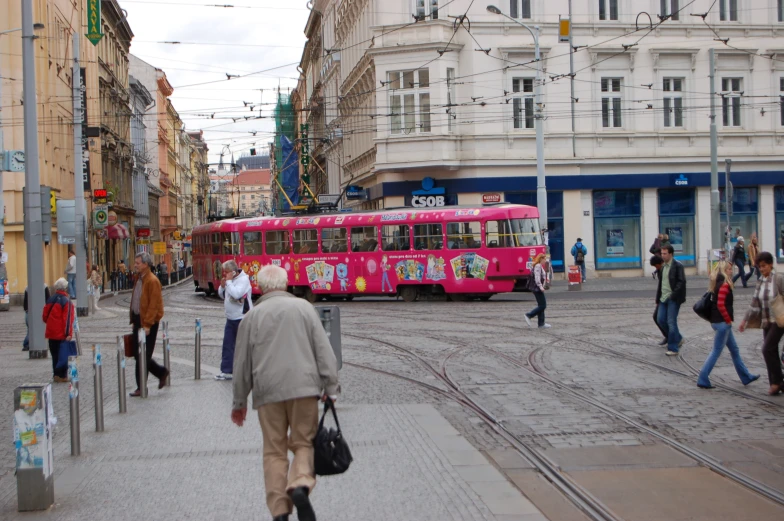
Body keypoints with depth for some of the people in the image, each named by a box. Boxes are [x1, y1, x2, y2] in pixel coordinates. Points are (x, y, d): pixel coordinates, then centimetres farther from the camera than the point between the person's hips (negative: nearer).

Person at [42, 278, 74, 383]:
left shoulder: (50, 300, 6)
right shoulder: (66, 301, -12)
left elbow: (44, 316, 12)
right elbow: (68, 318, -17)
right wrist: (68, 333, -17)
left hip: (51, 333, 6)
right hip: (62, 334, -5)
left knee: (54, 354, 14)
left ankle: (56, 375, 16)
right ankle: (62, 375, 4)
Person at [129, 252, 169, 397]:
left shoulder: (152, 281, -15)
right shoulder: (139, 280, 14)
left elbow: (153, 305, -19)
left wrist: (147, 324, -21)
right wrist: (134, 321, 16)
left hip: (148, 323, -9)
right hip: (138, 320, 9)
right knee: (138, 355, 11)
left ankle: (141, 387, 3)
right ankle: (161, 372, 26)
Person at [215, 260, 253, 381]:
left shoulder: (243, 279, -16)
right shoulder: (229, 279, 9)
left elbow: (236, 294, -29)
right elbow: (222, 295, 16)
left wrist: (228, 281, -20)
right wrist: (222, 286, -3)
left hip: (242, 319, -8)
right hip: (231, 318, 8)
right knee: (227, 345, 6)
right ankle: (227, 371, 10)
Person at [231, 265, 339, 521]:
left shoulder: (252, 316, 8)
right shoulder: (303, 307, 5)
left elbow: (242, 362, 12)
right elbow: (323, 350, 1)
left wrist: (239, 402, 20)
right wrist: (330, 387, 5)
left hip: (268, 392, 1)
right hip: (304, 387, -1)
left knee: (274, 451, 8)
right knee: (304, 443, 9)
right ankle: (300, 485, -18)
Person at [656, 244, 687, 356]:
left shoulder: (678, 266, -9)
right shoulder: (663, 266, 15)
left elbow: (682, 282, -15)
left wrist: (674, 295, -20)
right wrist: (658, 297, 14)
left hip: (673, 299, -8)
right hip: (664, 298, 8)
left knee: (671, 322, -7)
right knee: (661, 320, 6)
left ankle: (673, 348, 0)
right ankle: (677, 339, 25)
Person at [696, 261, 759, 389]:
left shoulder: (718, 284, 12)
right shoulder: (724, 285, -17)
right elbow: (720, 305, -26)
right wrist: (728, 320, -16)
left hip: (718, 321, 10)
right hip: (722, 322, -10)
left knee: (734, 349, 18)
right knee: (716, 352, -4)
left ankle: (746, 377, 29)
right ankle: (703, 380, -3)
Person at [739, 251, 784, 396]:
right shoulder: (760, 282, 9)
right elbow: (754, 304, 14)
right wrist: (745, 320, 13)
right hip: (767, 322, 7)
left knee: (767, 349, -14)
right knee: (771, 352, 8)